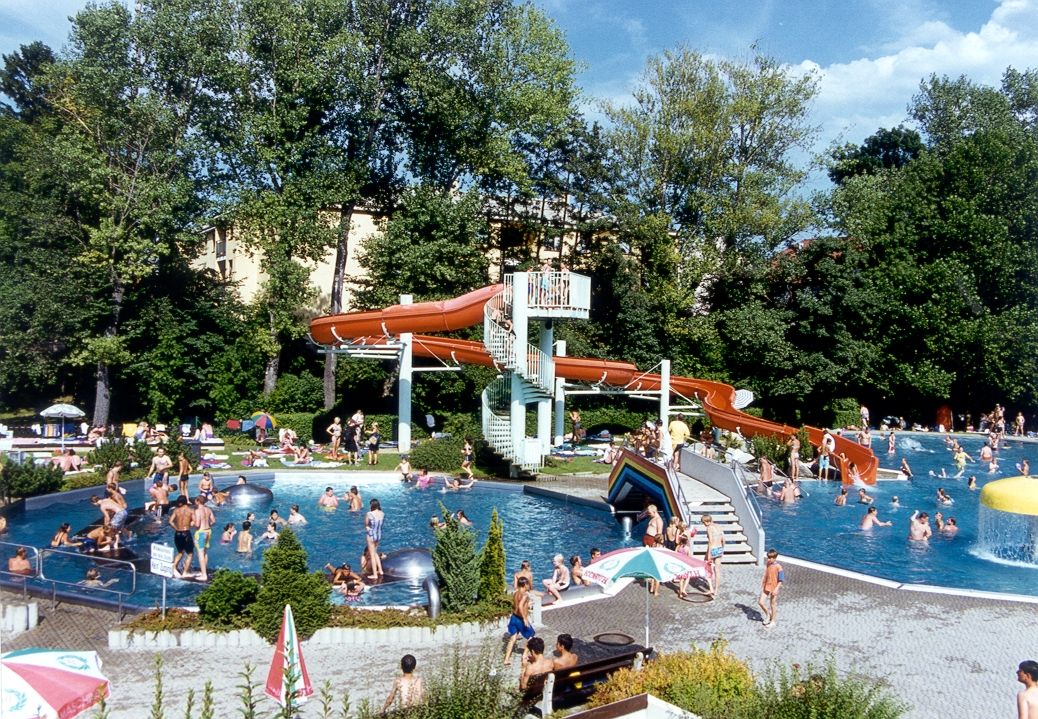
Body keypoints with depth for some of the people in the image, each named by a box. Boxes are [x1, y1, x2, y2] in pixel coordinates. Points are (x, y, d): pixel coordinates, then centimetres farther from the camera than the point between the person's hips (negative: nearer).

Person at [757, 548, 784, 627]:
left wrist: (776, 589, -22)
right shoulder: (767, 564, 1)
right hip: (766, 587, 6)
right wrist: (762, 585, 11)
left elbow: (781, 580, -17)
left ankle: (772, 621, 23)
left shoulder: (778, 567, -18)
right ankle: (768, 614, 27)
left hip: (774, 588, -6)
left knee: (772, 605, 7)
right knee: (760, 602, 2)